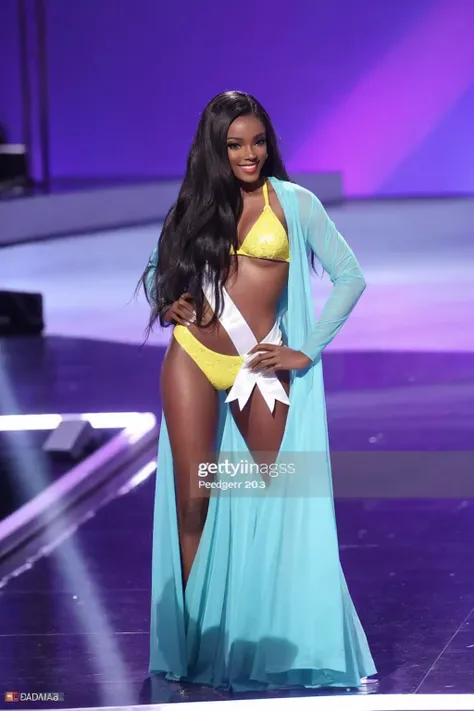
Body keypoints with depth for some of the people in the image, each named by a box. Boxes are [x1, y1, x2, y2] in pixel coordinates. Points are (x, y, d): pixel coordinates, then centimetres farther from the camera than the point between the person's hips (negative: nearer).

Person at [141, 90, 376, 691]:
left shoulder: (293, 202, 1)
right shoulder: (197, 205, 10)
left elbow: (350, 277, 0)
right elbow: (160, 270, 23)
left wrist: (307, 351, -3)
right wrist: (167, 303, 0)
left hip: (261, 364, -2)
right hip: (193, 356, 2)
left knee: (283, 495, -1)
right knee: (193, 496, -3)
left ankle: (290, 635, 9)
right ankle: (191, 633, 1)